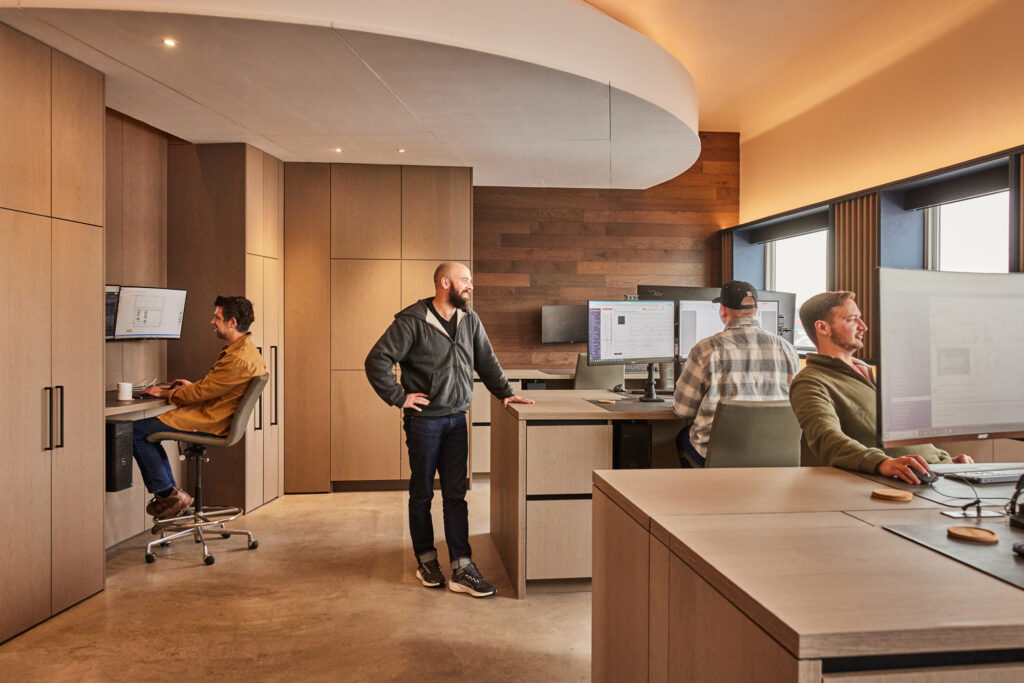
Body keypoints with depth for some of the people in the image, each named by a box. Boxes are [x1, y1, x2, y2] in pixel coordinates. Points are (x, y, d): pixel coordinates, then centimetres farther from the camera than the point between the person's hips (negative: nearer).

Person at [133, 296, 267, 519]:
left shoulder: (238, 359, -25)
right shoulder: (244, 348, 10)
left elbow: (201, 393, -19)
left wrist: (165, 393, -5)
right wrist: (193, 385, 15)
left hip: (209, 422, -11)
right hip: (213, 416, 11)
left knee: (136, 431, -7)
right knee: (146, 429, 20)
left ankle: (168, 493, 2)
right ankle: (170, 493, 19)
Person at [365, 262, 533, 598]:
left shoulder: (469, 320, 7)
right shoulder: (412, 321, -12)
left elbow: (487, 361, 17)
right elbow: (376, 360, -14)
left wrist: (505, 393, 11)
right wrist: (399, 397, -14)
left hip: (456, 419, 5)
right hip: (424, 419, -5)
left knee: (456, 495, 5)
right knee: (422, 494, 9)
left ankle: (462, 569, 8)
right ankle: (426, 561, 25)